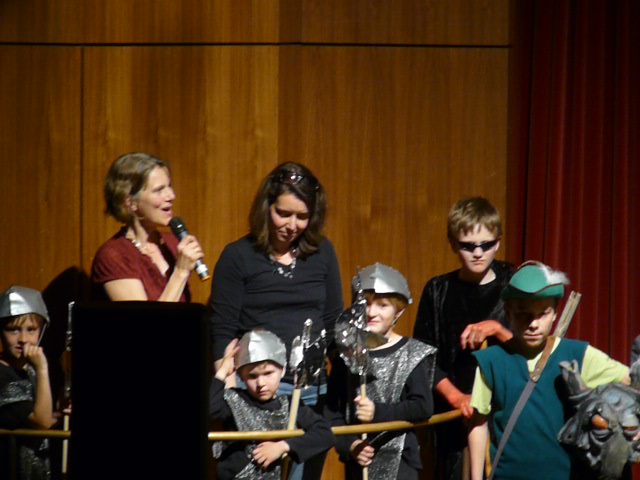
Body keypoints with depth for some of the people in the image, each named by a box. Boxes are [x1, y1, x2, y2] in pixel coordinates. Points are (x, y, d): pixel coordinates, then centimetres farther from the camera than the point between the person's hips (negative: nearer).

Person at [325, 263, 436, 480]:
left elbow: (422, 407, -12)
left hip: (400, 461, -3)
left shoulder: (413, 354, -3)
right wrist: (348, 445, -14)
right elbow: (332, 410, 0)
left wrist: (379, 412, -22)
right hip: (357, 459, 3)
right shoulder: (347, 355, 3)